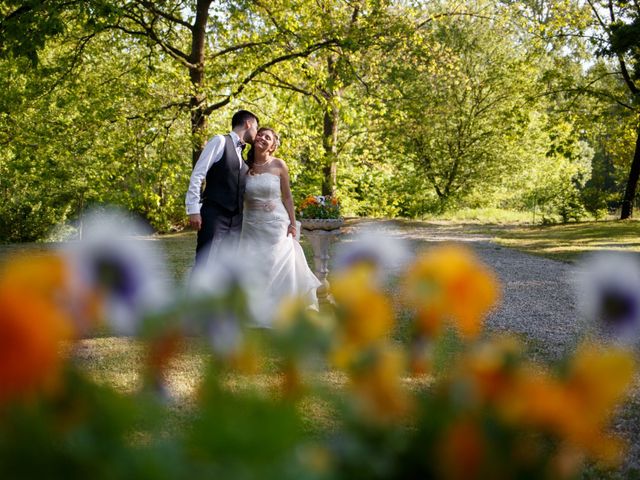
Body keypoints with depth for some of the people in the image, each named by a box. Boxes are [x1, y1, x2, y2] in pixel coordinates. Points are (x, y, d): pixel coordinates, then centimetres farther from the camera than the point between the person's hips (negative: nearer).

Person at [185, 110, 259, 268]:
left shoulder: (243, 157, 19)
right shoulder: (220, 141, -2)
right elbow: (197, 175, -8)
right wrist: (194, 209, -16)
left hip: (236, 219, 7)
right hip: (214, 215, -7)